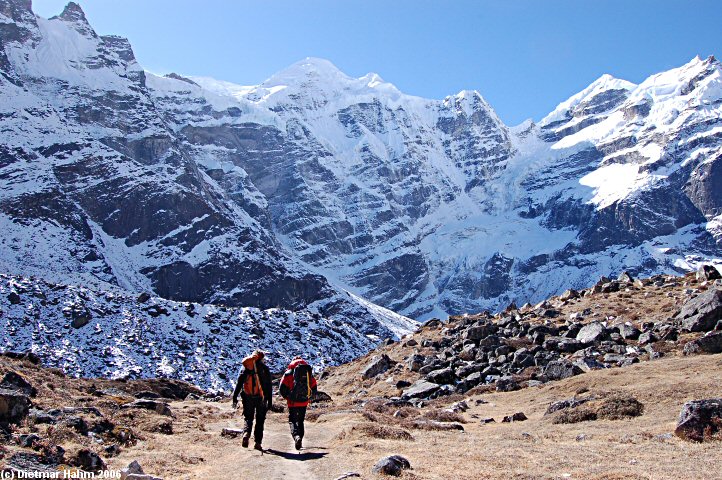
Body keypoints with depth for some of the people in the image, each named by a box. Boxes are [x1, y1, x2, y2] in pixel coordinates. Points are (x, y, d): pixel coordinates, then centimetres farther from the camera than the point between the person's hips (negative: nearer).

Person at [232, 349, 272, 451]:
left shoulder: (245, 367, 4)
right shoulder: (265, 368, 2)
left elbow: (239, 383, 0)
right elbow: (269, 386, 1)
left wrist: (235, 398, 1)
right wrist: (270, 401, 5)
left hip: (247, 397, 1)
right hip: (261, 398, -1)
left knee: (247, 418, 12)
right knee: (260, 420, 10)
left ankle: (246, 434, -15)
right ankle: (257, 442, 6)